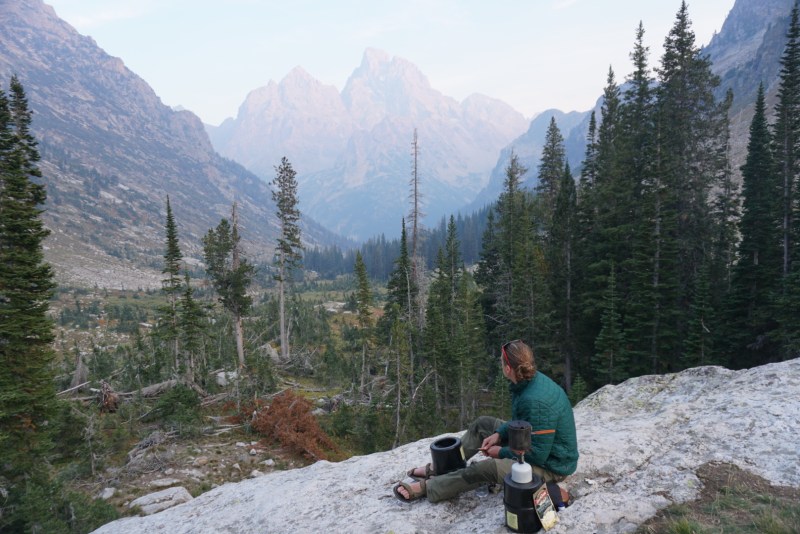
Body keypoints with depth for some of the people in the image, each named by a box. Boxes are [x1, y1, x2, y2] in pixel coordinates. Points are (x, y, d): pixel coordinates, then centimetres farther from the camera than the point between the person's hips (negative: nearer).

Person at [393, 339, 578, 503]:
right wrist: (499, 434, -3)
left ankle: (427, 488, -6)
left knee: (486, 469, -25)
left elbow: (537, 455, -29)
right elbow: (521, 420, 10)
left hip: (550, 465, -9)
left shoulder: (536, 401, -35)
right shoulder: (534, 380, -7)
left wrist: (502, 452, -15)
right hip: (539, 443, 10)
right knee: (482, 424, 10)